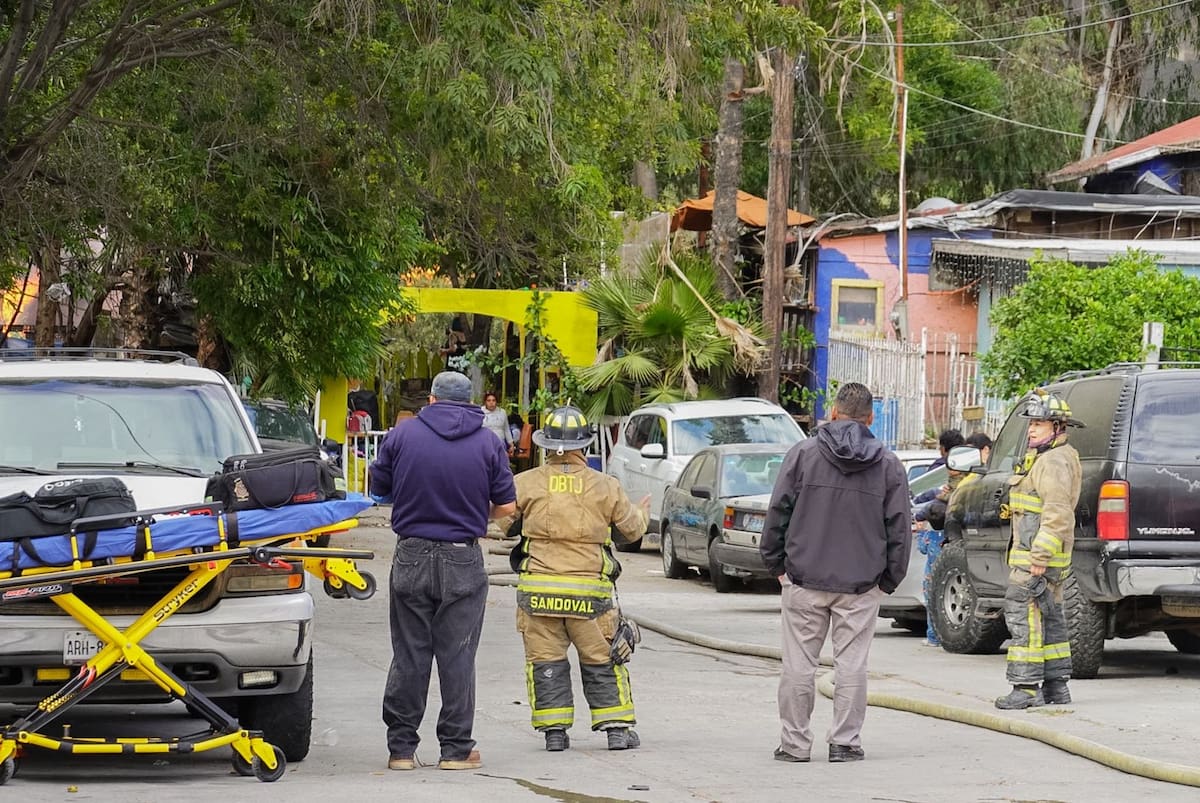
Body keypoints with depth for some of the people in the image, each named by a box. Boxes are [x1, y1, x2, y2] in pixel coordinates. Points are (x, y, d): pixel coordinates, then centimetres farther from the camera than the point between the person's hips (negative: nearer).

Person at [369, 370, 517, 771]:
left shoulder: (403, 434, -1)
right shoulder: (487, 442, -1)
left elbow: (379, 489, 7)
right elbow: (506, 505, 1)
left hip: (412, 558, 1)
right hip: (463, 563, 0)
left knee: (408, 656, 6)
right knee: (457, 657, 5)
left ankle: (401, 747, 8)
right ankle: (456, 749, 6)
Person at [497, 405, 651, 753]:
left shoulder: (527, 483, -4)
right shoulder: (605, 486, 0)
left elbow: (499, 523, 5)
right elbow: (631, 529, 12)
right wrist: (642, 511, 35)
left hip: (538, 589, 0)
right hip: (589, 590, 0)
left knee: (545, 661, 8)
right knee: (602, 661, 11)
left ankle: (554, 730, 5)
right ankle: (617, 727, 10)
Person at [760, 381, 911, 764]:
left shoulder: (804, 453, -1)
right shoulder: (889, 464, 4)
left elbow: (777, 512, 0)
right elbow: (899, 528, 5)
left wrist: (776, 563, 9)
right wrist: (889, 578, 11)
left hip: (805, 578, -1)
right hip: (861, 582, 1)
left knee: (799, 664, 4)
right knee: (851, 664, 5)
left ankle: (794, 742, 7)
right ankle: (845, 742, 5)